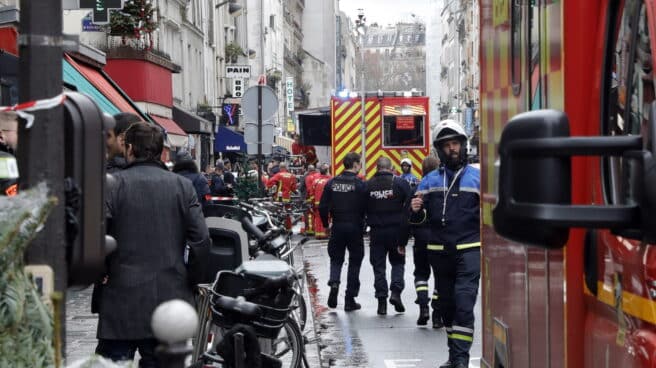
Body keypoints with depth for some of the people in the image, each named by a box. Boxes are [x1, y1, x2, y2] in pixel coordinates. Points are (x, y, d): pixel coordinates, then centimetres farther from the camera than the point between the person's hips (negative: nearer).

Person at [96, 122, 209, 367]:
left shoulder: (113, 184, -5)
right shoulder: (183, 186, 3)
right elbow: (201, 239, -3)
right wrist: (196, 280, 12)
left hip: (122, 300, -3)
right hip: (171, 298, 3)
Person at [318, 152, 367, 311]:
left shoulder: (332, 183, 2)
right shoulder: (360, 184, -9)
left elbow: (323, 207, 1)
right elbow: (365, 207, -12)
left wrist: (326, 224, 12)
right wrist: (362, 225, 3)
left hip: (337, 227, 3)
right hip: (355, 227, -3)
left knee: (336, 258, 17)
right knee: (354, 262, 8)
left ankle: (334, 282, -12)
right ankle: (350, 300, 10)